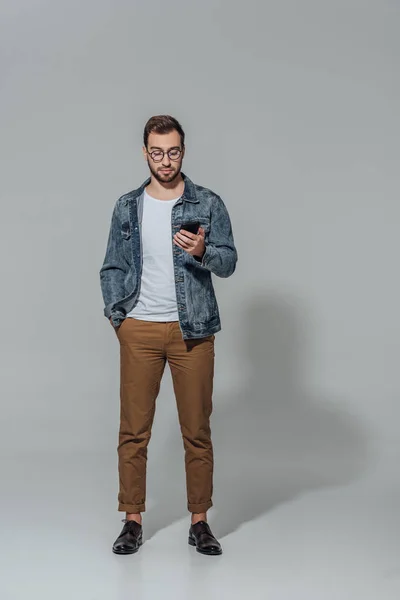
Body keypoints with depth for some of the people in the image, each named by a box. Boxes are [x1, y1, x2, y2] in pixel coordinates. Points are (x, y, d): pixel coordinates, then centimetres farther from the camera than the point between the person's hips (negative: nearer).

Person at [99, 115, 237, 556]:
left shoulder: (208, 204, 3)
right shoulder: (127, 207, 9)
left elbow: (228, 262, -2)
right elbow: (112, 267, 12)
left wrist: (202, 252, -22)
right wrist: (115, 314, -1)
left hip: (192, 330, -1)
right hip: (139, 331, 2)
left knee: (197, 430, 3)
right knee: (133, 430, 4)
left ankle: (199, 522, 15)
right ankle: (133, 520, 15)